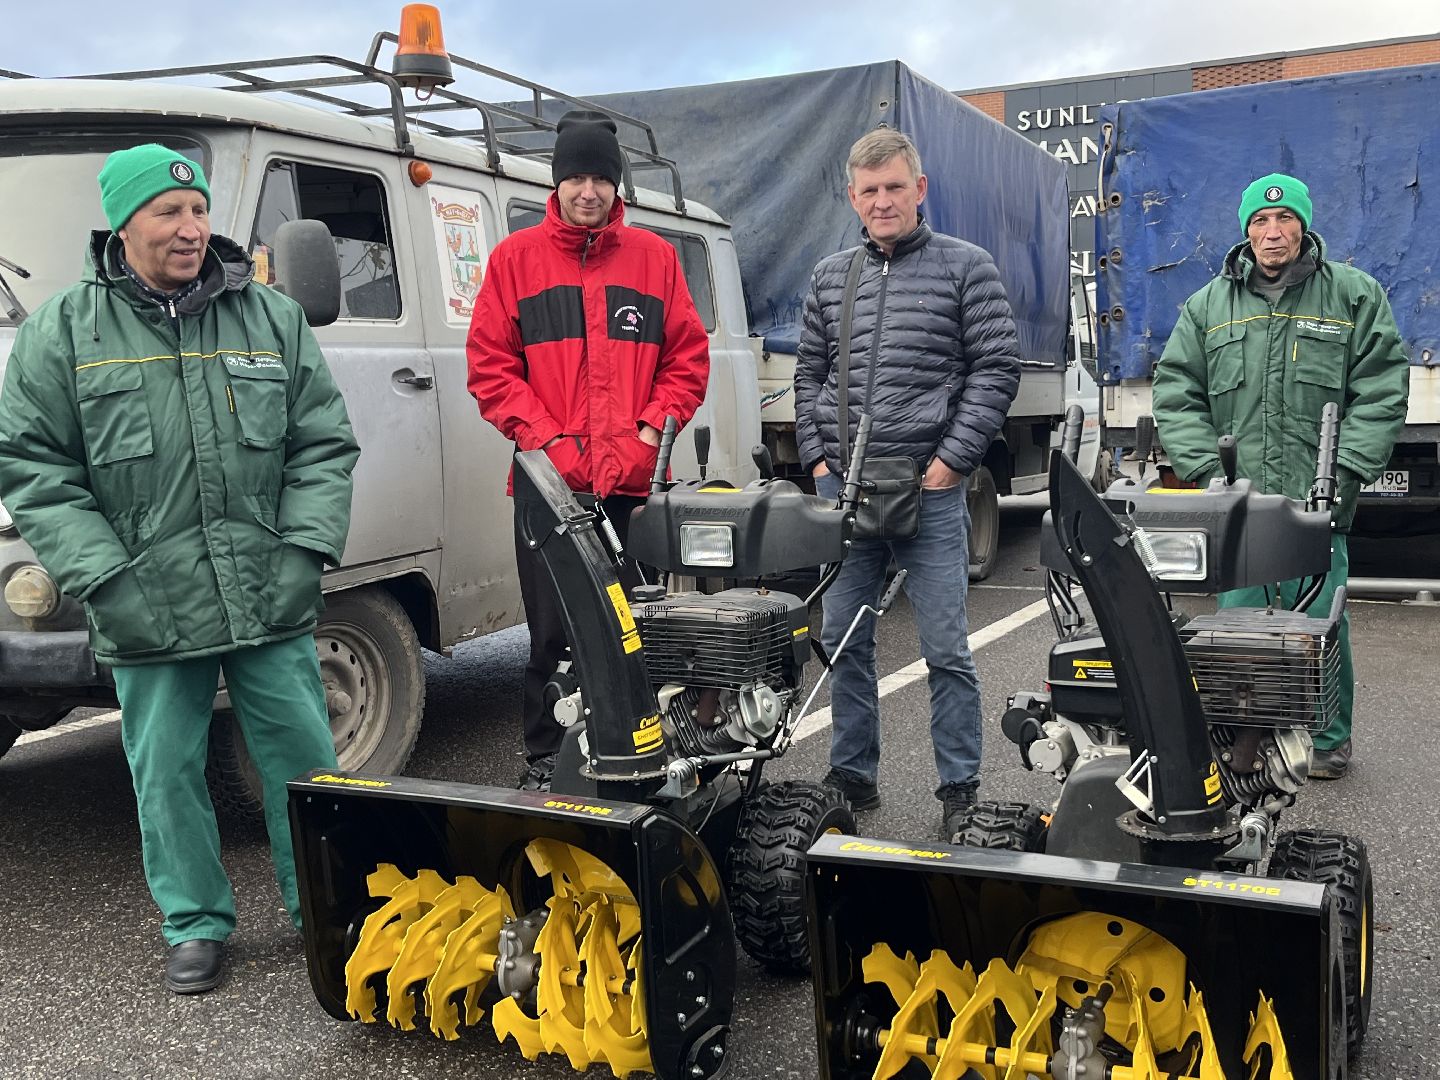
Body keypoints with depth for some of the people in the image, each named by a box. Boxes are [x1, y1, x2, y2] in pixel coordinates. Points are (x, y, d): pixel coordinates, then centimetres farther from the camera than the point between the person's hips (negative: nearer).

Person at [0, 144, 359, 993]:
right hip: (148, 613, -1)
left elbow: (323, 446, 7)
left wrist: (305, 550, -5)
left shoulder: (273, 319, 7)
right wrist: (105, 578, -9)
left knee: (305, 759, 8)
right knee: (168, 773, 9)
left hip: (272, 603, 1)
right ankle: (197, 925, 28)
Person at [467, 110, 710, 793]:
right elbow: (491, 365, 3)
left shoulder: (654, 256, 12)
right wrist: (545, 438, -8)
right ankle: (543, 762, 16)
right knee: (552, 633, 2)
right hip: (549, 481, -1)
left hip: (634, 481, 1)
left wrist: (651, 430, -3)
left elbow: (688, 356, 11)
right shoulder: (515, 258, 8)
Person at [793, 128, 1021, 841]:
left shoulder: (965, 267, 2)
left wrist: (953, 459, -9)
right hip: (841, 485, 5)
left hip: (929, 488, -4)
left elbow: (997, 367, -2)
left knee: (945, 648, -1)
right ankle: (853, 775, 24)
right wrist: (817, 457, 6)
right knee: (842, 640, 10)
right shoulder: (829, 277, 14)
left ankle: (959, 789, 11)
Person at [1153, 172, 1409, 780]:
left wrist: (1346, 474, -8)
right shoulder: (1208, 307, 11)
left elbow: (1380, 393, 2)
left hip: (1317, 504, -2)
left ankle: (1327, 738, 20)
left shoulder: (1356, 296, 6)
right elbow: (1176, 396, 9)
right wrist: (1208, 472, -3)